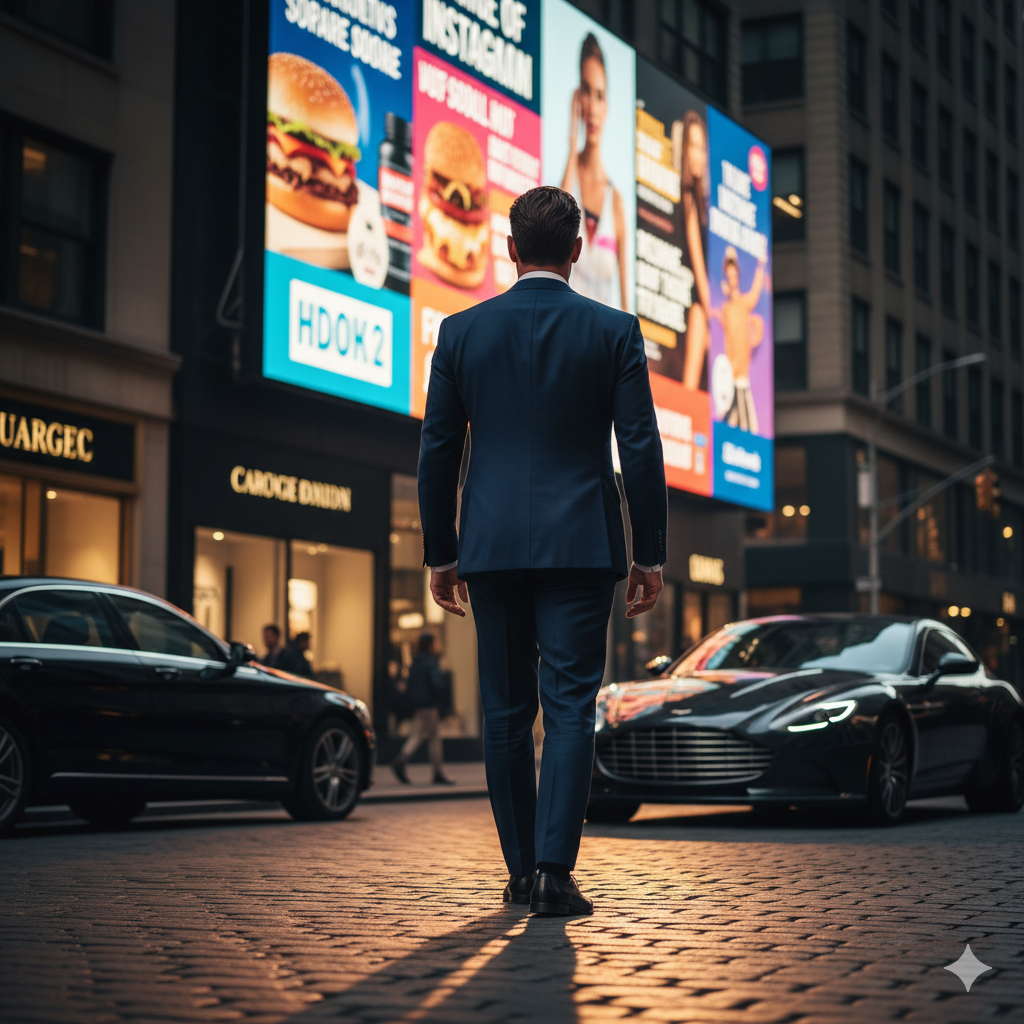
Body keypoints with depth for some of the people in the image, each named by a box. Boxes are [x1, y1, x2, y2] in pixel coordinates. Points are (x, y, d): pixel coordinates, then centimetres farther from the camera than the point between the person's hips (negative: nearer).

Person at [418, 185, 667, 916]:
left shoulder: (462, 330, 4)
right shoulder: (614, 330, 0)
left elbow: (438, 451, 5)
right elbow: (641, 450, -3)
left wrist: (440, 554, 12)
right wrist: (650, 554, 4)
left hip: (492, 545, 2)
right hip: (581, 545, -2)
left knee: (506, 712, 10)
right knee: (570, 705, -1)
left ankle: (522, 870, 16)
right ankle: (554, 870, -10)